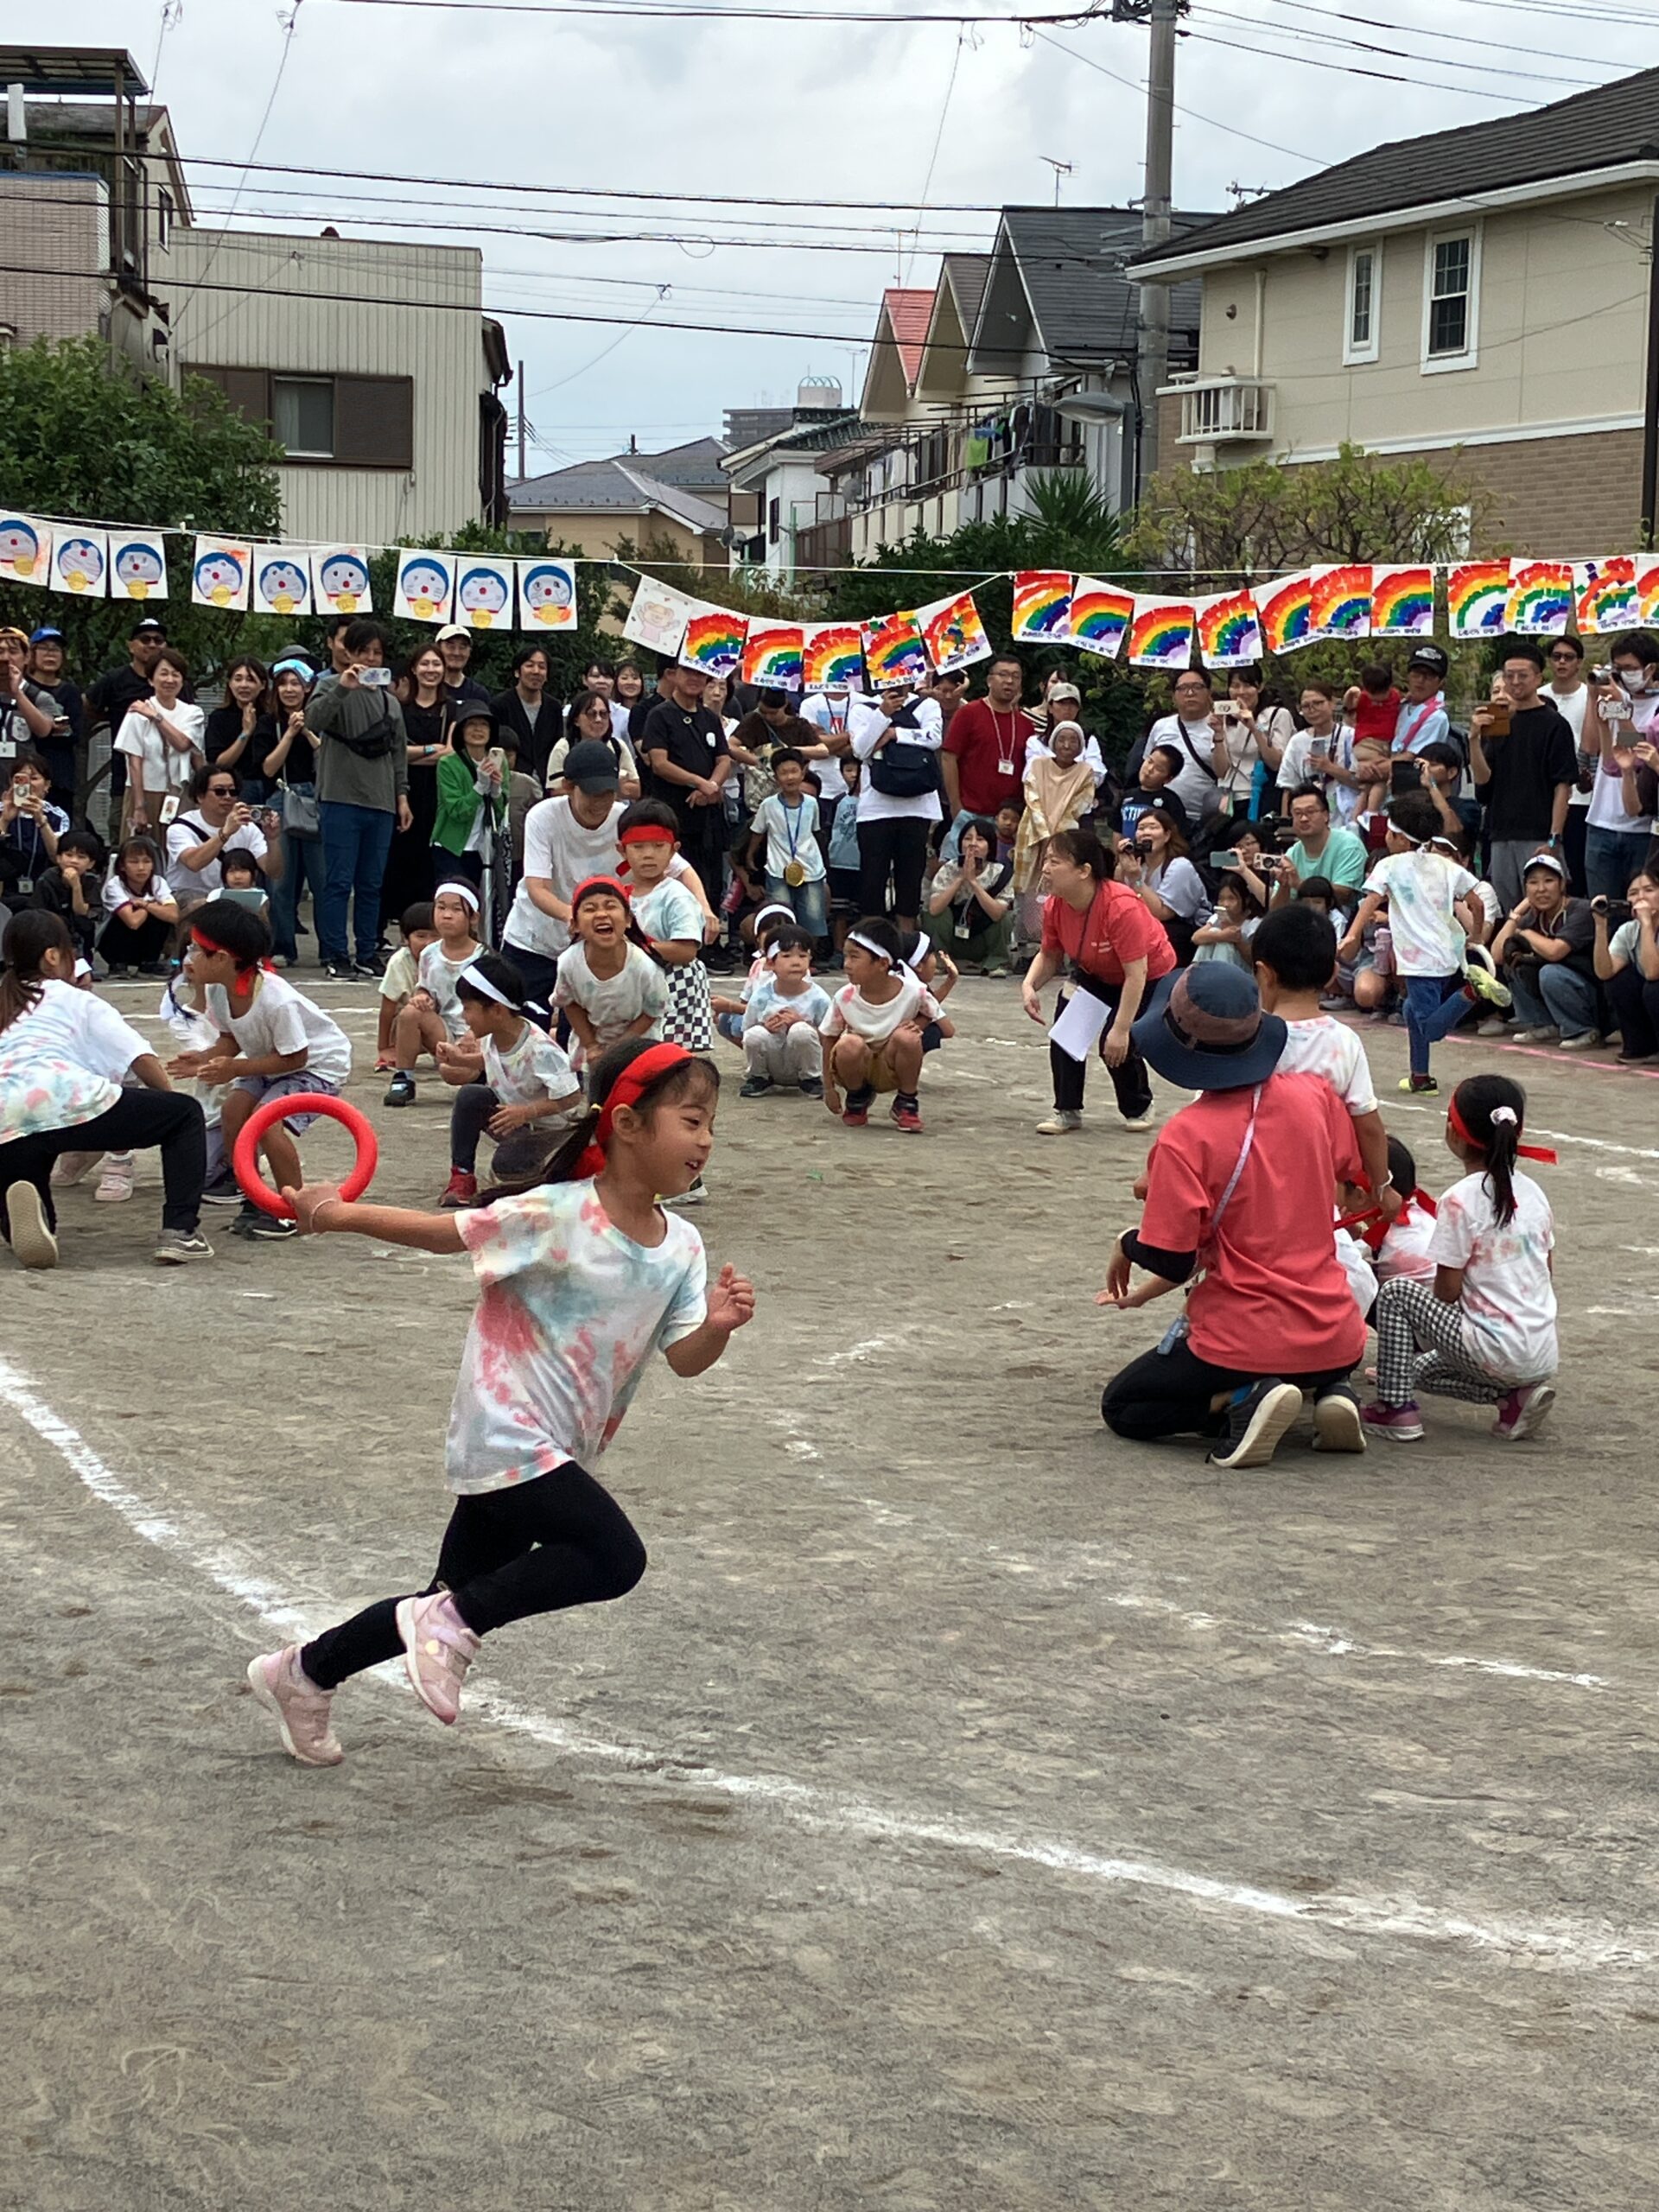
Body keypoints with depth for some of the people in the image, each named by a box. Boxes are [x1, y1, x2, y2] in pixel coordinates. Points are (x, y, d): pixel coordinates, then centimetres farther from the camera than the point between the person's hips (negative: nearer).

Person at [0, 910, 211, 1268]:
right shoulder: (75, 1000, 20)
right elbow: (141, 1058, 9)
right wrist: (168, 1100, 25)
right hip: (67, 1103, -4)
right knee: (186, 1114, 18)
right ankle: (180, 1231, 2)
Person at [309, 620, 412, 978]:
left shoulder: (390, 701, 18)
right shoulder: (335, 690, 1)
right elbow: (316, 720, -19)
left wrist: (402, 795, 15)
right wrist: (342, 688, -29)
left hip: (381, 804, 5)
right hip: (341, 799, -5)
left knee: (371, 885, 8)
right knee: (339, 882, -5)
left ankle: (368, 954, 14)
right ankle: (335, 955, -1)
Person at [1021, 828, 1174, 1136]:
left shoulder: (1121, 907, -38)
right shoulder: (1055, 906, -18)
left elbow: (1136, 975, -34)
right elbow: (1050, 956, -2)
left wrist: (1121, 1029, -34)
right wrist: (1029, 986, -23)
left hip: (1151, 979, -6)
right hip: (1096, 975, 6)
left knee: (1117, 1045, -18)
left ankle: (1138, 1109, 13)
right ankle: (1067, 1111, -4)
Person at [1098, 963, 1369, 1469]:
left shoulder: (1185, 1137, -18)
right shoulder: (1315, 1097, -3)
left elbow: (1171, 1260, -17)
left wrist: (1128, 1244, 6)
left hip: (1244, 1342, -5)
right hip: (1335, 1341, 5)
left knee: (1121, 1408, 17)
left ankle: (1243, 1401, -10)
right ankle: (1332, 1393, 4)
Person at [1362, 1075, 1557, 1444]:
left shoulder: (1461, 1200, -13)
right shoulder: (1532, 1192, 8)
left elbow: (1447, 1292, -10)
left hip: (1495, 1353, -7)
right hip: (1544, 1357, 7)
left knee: (1396, 1292, 5)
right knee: (1424, 1369, 28)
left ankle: (1395, 1407, 1)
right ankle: (1514, 1398, 8)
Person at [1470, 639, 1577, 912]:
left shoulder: (1553, 725, -3)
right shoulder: (1496, 723, 13)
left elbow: (1563, 786, -7)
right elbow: (1482, 779, 6)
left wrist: (1554, 839, -14)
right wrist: (1474, 738, -10)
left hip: (1539, 836, -6)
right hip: (1501, 836, 6)